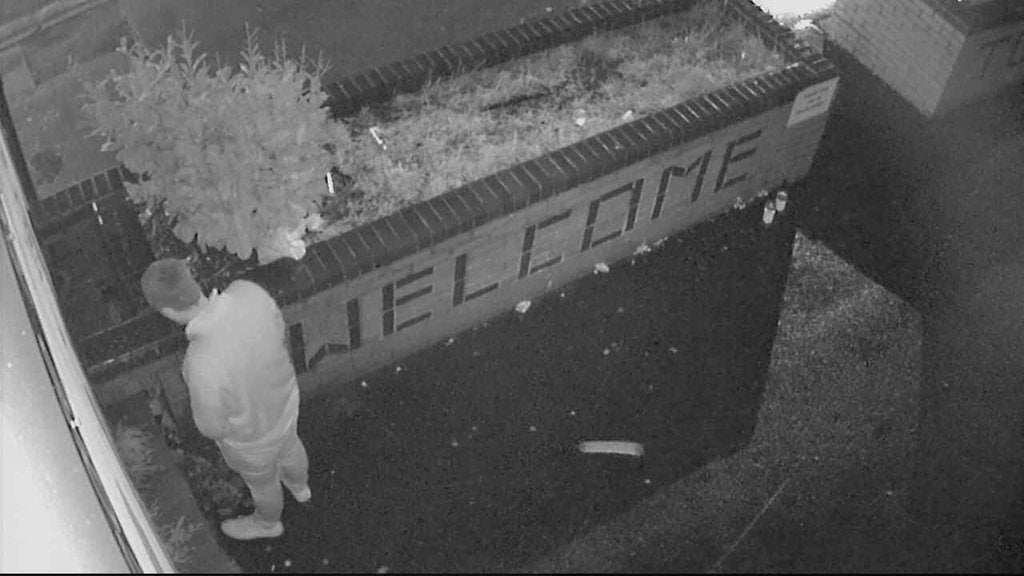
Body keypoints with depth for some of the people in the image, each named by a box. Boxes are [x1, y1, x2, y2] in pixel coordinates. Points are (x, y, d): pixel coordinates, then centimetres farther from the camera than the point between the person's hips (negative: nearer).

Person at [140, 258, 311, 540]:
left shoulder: (203, 365, -45)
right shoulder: (249, 292, -30)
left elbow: (212, 427, -25)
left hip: (252, 437, -5)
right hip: (285, 399, 5)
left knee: (262, 481, 31)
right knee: (289, 446, 38)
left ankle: (267, 523, 65)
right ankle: (300, 486, 72)